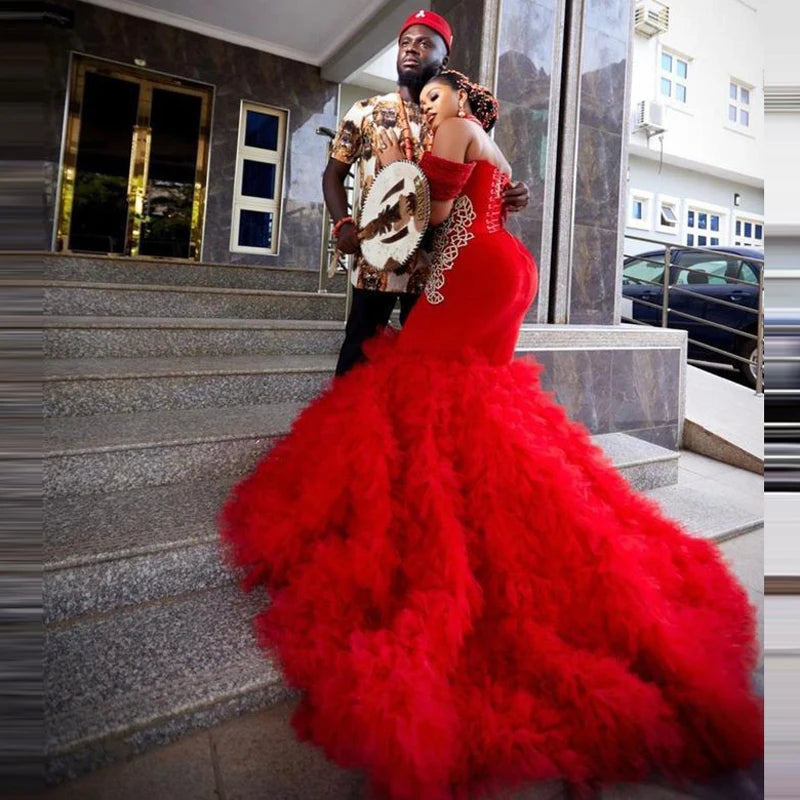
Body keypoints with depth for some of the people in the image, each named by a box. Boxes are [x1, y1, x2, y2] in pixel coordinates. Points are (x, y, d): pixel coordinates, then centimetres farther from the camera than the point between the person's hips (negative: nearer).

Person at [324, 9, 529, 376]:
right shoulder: (365, 112, 8)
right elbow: (334, 174, 9)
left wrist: (510, 195, -11)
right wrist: (343, 224, -9)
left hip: (432, 264, 2)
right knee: (360, 352, 3)